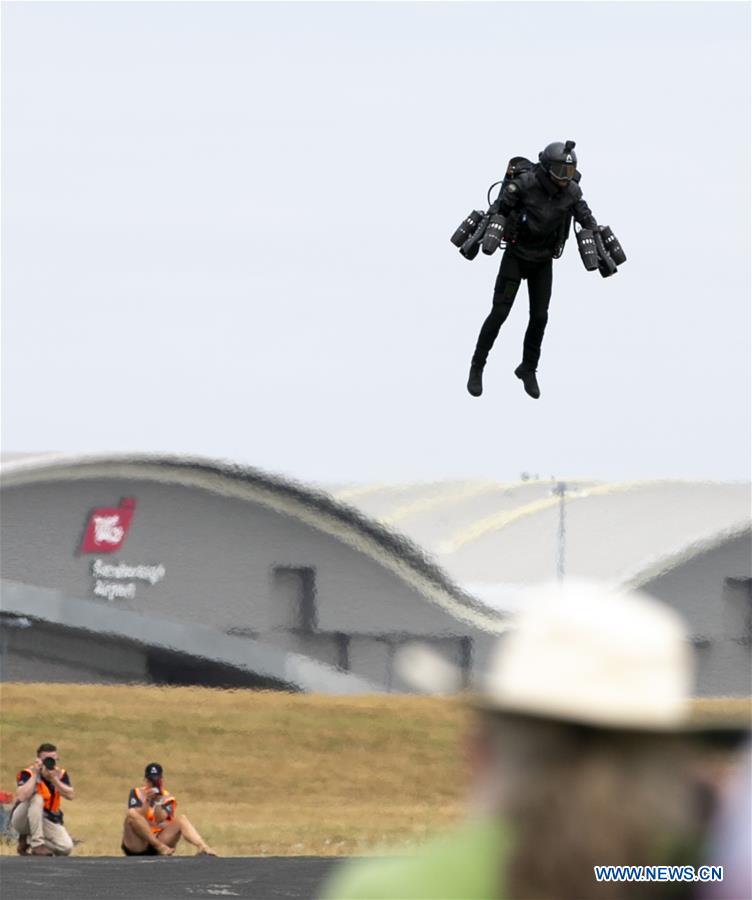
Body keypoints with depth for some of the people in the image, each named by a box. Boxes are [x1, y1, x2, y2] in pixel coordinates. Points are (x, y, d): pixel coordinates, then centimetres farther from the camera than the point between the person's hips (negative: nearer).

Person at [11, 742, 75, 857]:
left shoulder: (60, 774, -4)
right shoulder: (27, 774, -19)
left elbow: (70, 795, -18)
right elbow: (22, 797, -37)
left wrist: (53, 779, -28)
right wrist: (35, 775, -33)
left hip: (48, 821, 5)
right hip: (21, 821, -5)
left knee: (66, 847, -16)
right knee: (36, 798, -35)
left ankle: (27, 840, 7)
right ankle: (37, 844, -26)